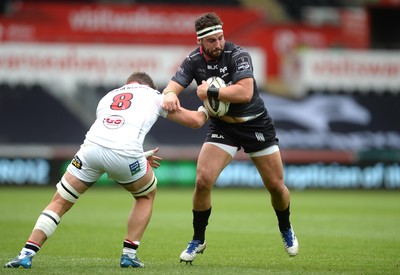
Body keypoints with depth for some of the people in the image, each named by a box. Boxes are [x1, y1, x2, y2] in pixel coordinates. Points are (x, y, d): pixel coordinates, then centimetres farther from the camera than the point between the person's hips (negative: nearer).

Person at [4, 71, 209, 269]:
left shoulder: (107, 97, 36)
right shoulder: (153, 95, 26)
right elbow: (194, 121, 29)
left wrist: (141, 156, 51)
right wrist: (205, 111, 52)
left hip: (91, 147, 2)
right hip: (125, 153, -2)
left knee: (60, 202, 14)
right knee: (146, 196, 28)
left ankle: (26, 254, 0)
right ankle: (129, 254, 20)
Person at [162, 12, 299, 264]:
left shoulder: (238, 55, -20)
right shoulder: (194, 61, -8)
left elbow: (245, 92, -32)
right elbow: (173, 86, -17)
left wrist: (210, 92, -28)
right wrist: (170, 94, -41)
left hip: (256, 125, -2)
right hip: (222, 127, 2)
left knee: (276, 186, 3)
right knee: (203, 181, -16)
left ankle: (286, 229, 35)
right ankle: (198, 241, 2)